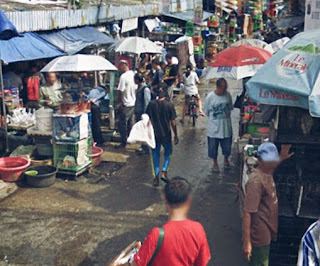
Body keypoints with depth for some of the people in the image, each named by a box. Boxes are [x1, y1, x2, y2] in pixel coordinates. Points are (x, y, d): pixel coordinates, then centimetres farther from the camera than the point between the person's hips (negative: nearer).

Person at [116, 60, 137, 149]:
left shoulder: (123, 76, -20)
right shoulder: (133, 74, 4)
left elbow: (120, 91, -18)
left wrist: (119, 102, -7)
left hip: (126, 104, -8)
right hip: (133, 102, 8)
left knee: (122, 123, 0)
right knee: (129, 122, 21)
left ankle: (124, 142, 4)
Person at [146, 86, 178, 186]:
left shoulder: (151, 104, -7)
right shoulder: (169, 105, -12)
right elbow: (173, 122, -9)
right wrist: (176, 135, 2)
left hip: (154, 134, 2)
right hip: (166, 134, -1)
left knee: (155, 154, 15)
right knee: (168, 152, 20)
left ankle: (156, 176, 15)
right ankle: (164, 171, 6)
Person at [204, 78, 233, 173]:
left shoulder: (227, 95, -6)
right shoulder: (210, 97, -16)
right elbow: (207, 112, -6)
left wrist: (228, 114, -2)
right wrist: (215, 118, -5)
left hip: (226, 126, 3)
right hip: (214, 127, -3)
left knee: (227, 145, 17)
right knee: (213, 146, 12)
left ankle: (226, 160, 44)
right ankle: (215, 163, 35)